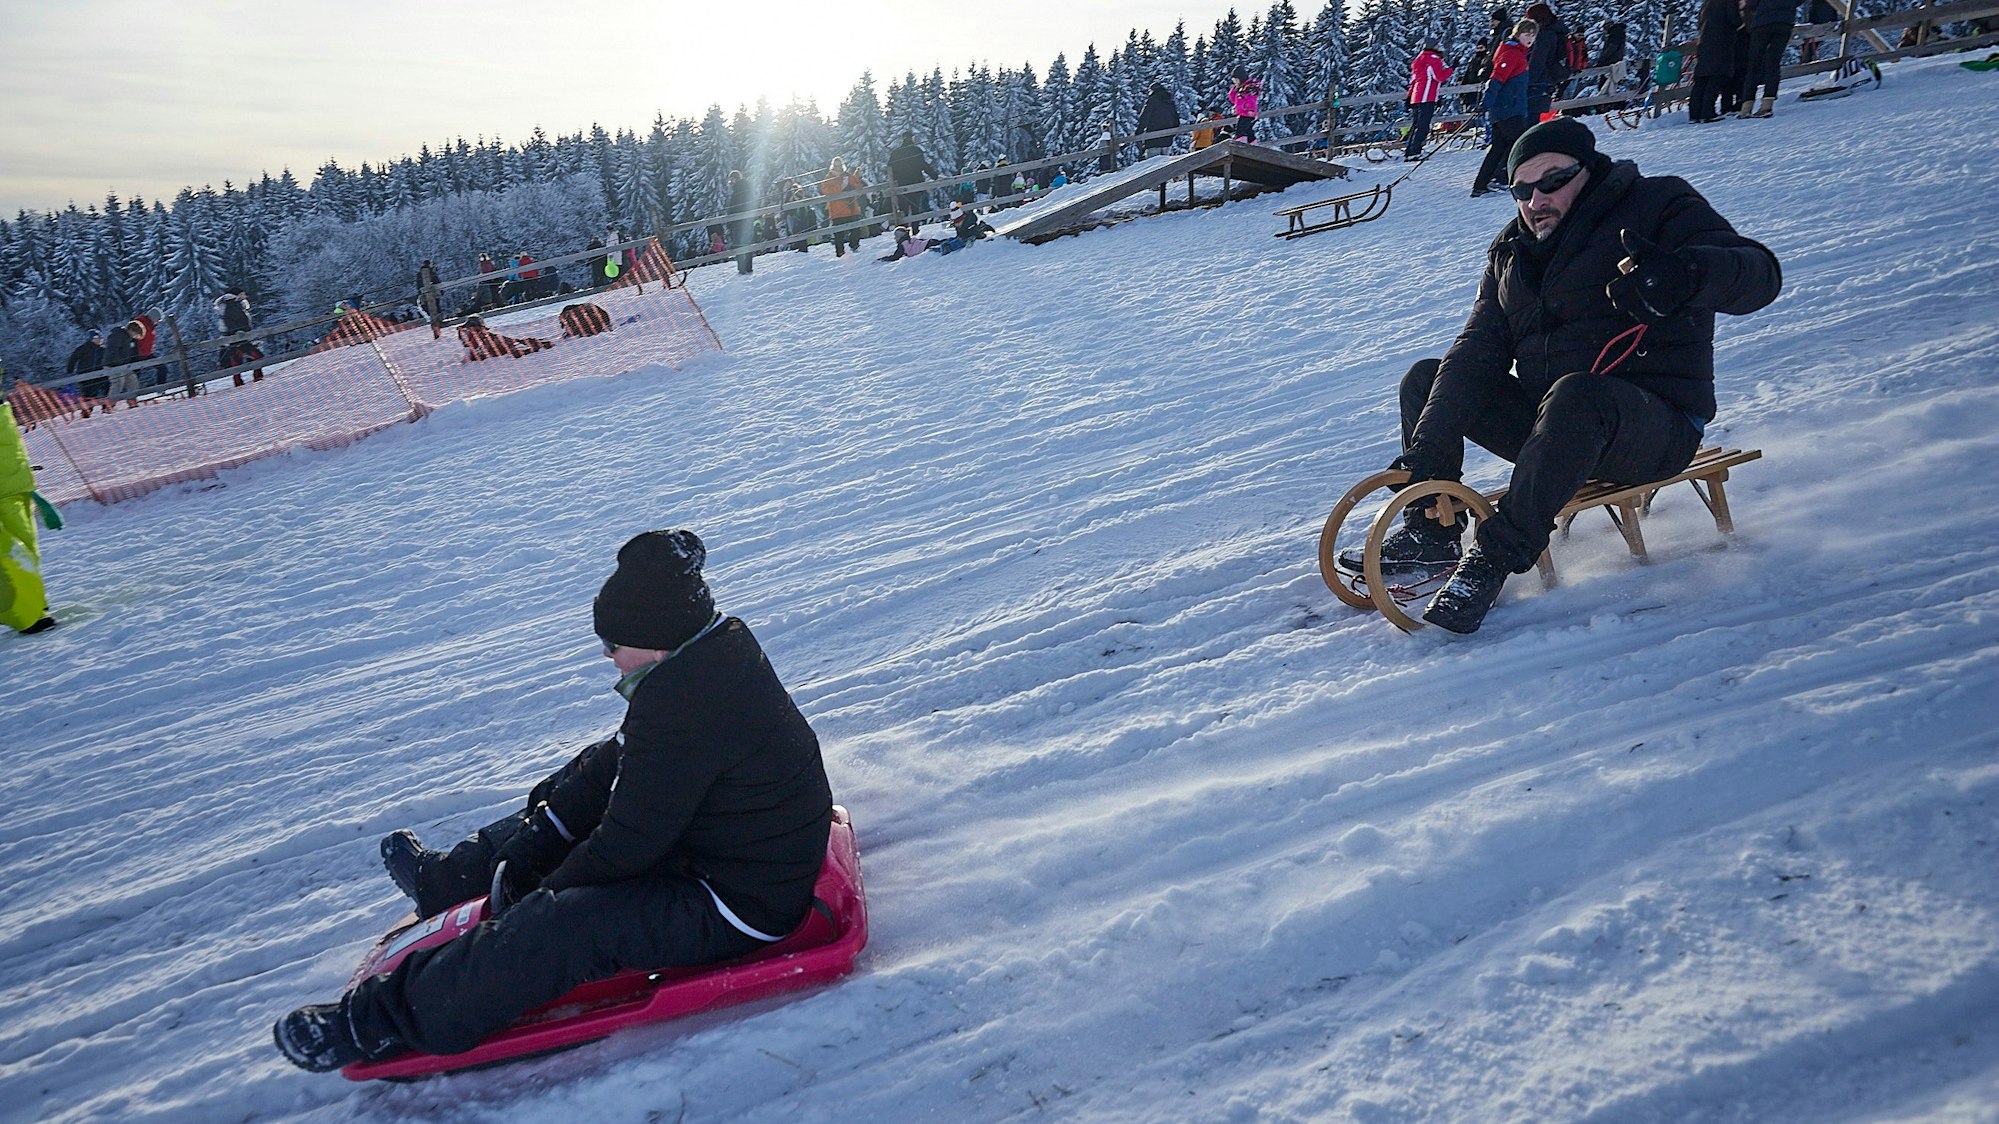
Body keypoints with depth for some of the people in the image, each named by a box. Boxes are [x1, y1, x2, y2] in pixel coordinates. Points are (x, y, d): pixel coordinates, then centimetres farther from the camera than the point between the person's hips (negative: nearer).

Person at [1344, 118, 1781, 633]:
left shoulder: (1656, 205, -4)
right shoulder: (1511, 251, 13)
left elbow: (1758, 275, -18)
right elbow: (1479, 352, 2)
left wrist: (1683, 273, -43)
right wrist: (1426, 453, -11)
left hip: (1657, 430, -7)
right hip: (1549, 423, 7)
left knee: (1576, 395, -39)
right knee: (1426, 380, 6)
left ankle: (1497, 556, -34)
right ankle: (1431, 532, -1)